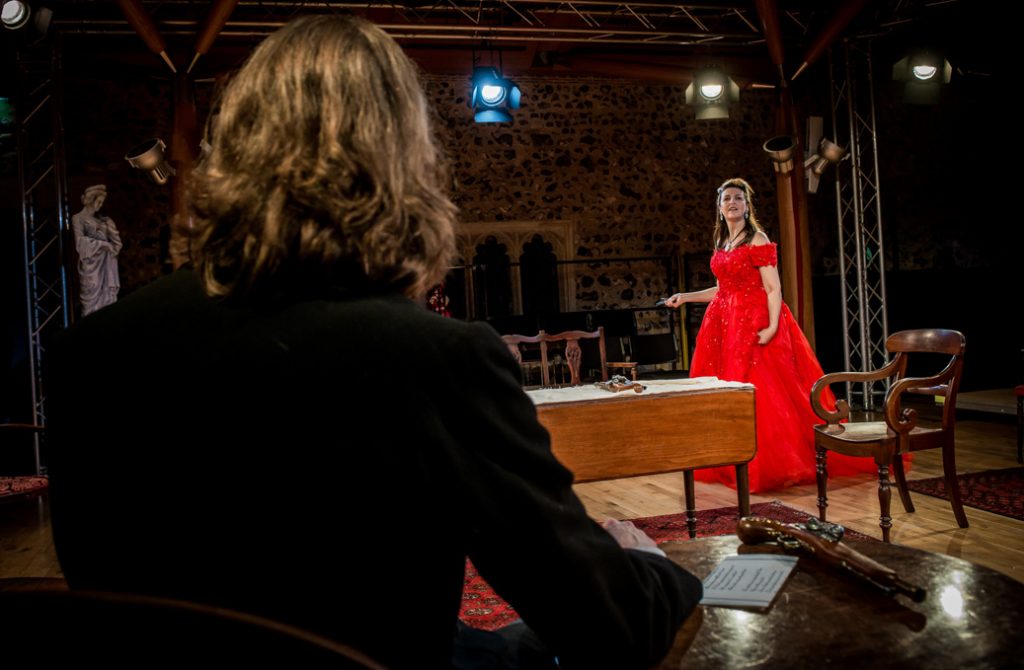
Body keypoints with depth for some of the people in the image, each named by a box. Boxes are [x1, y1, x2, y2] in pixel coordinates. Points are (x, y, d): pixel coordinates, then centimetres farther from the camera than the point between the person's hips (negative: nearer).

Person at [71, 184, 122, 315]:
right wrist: (103, 244, -15)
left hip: (106, 264, 6)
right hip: (91, 263, -6)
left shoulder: (102, 220, 18)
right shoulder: (78, 219, 1)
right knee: (93, 297, -7)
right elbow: (80, 241, -12)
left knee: (108, 298, 2)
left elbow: (116, 242, 14)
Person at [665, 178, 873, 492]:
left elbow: (773, 288, -12)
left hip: (754, 324, -7)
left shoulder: (757, 239, -4)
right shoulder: (721, 244, 16)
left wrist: (773, 326, -23)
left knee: (759, 392, -9)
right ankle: (729, 463, 14)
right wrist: (685, 297, 19)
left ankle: (770, 465, 0)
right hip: (725, 324, 7)